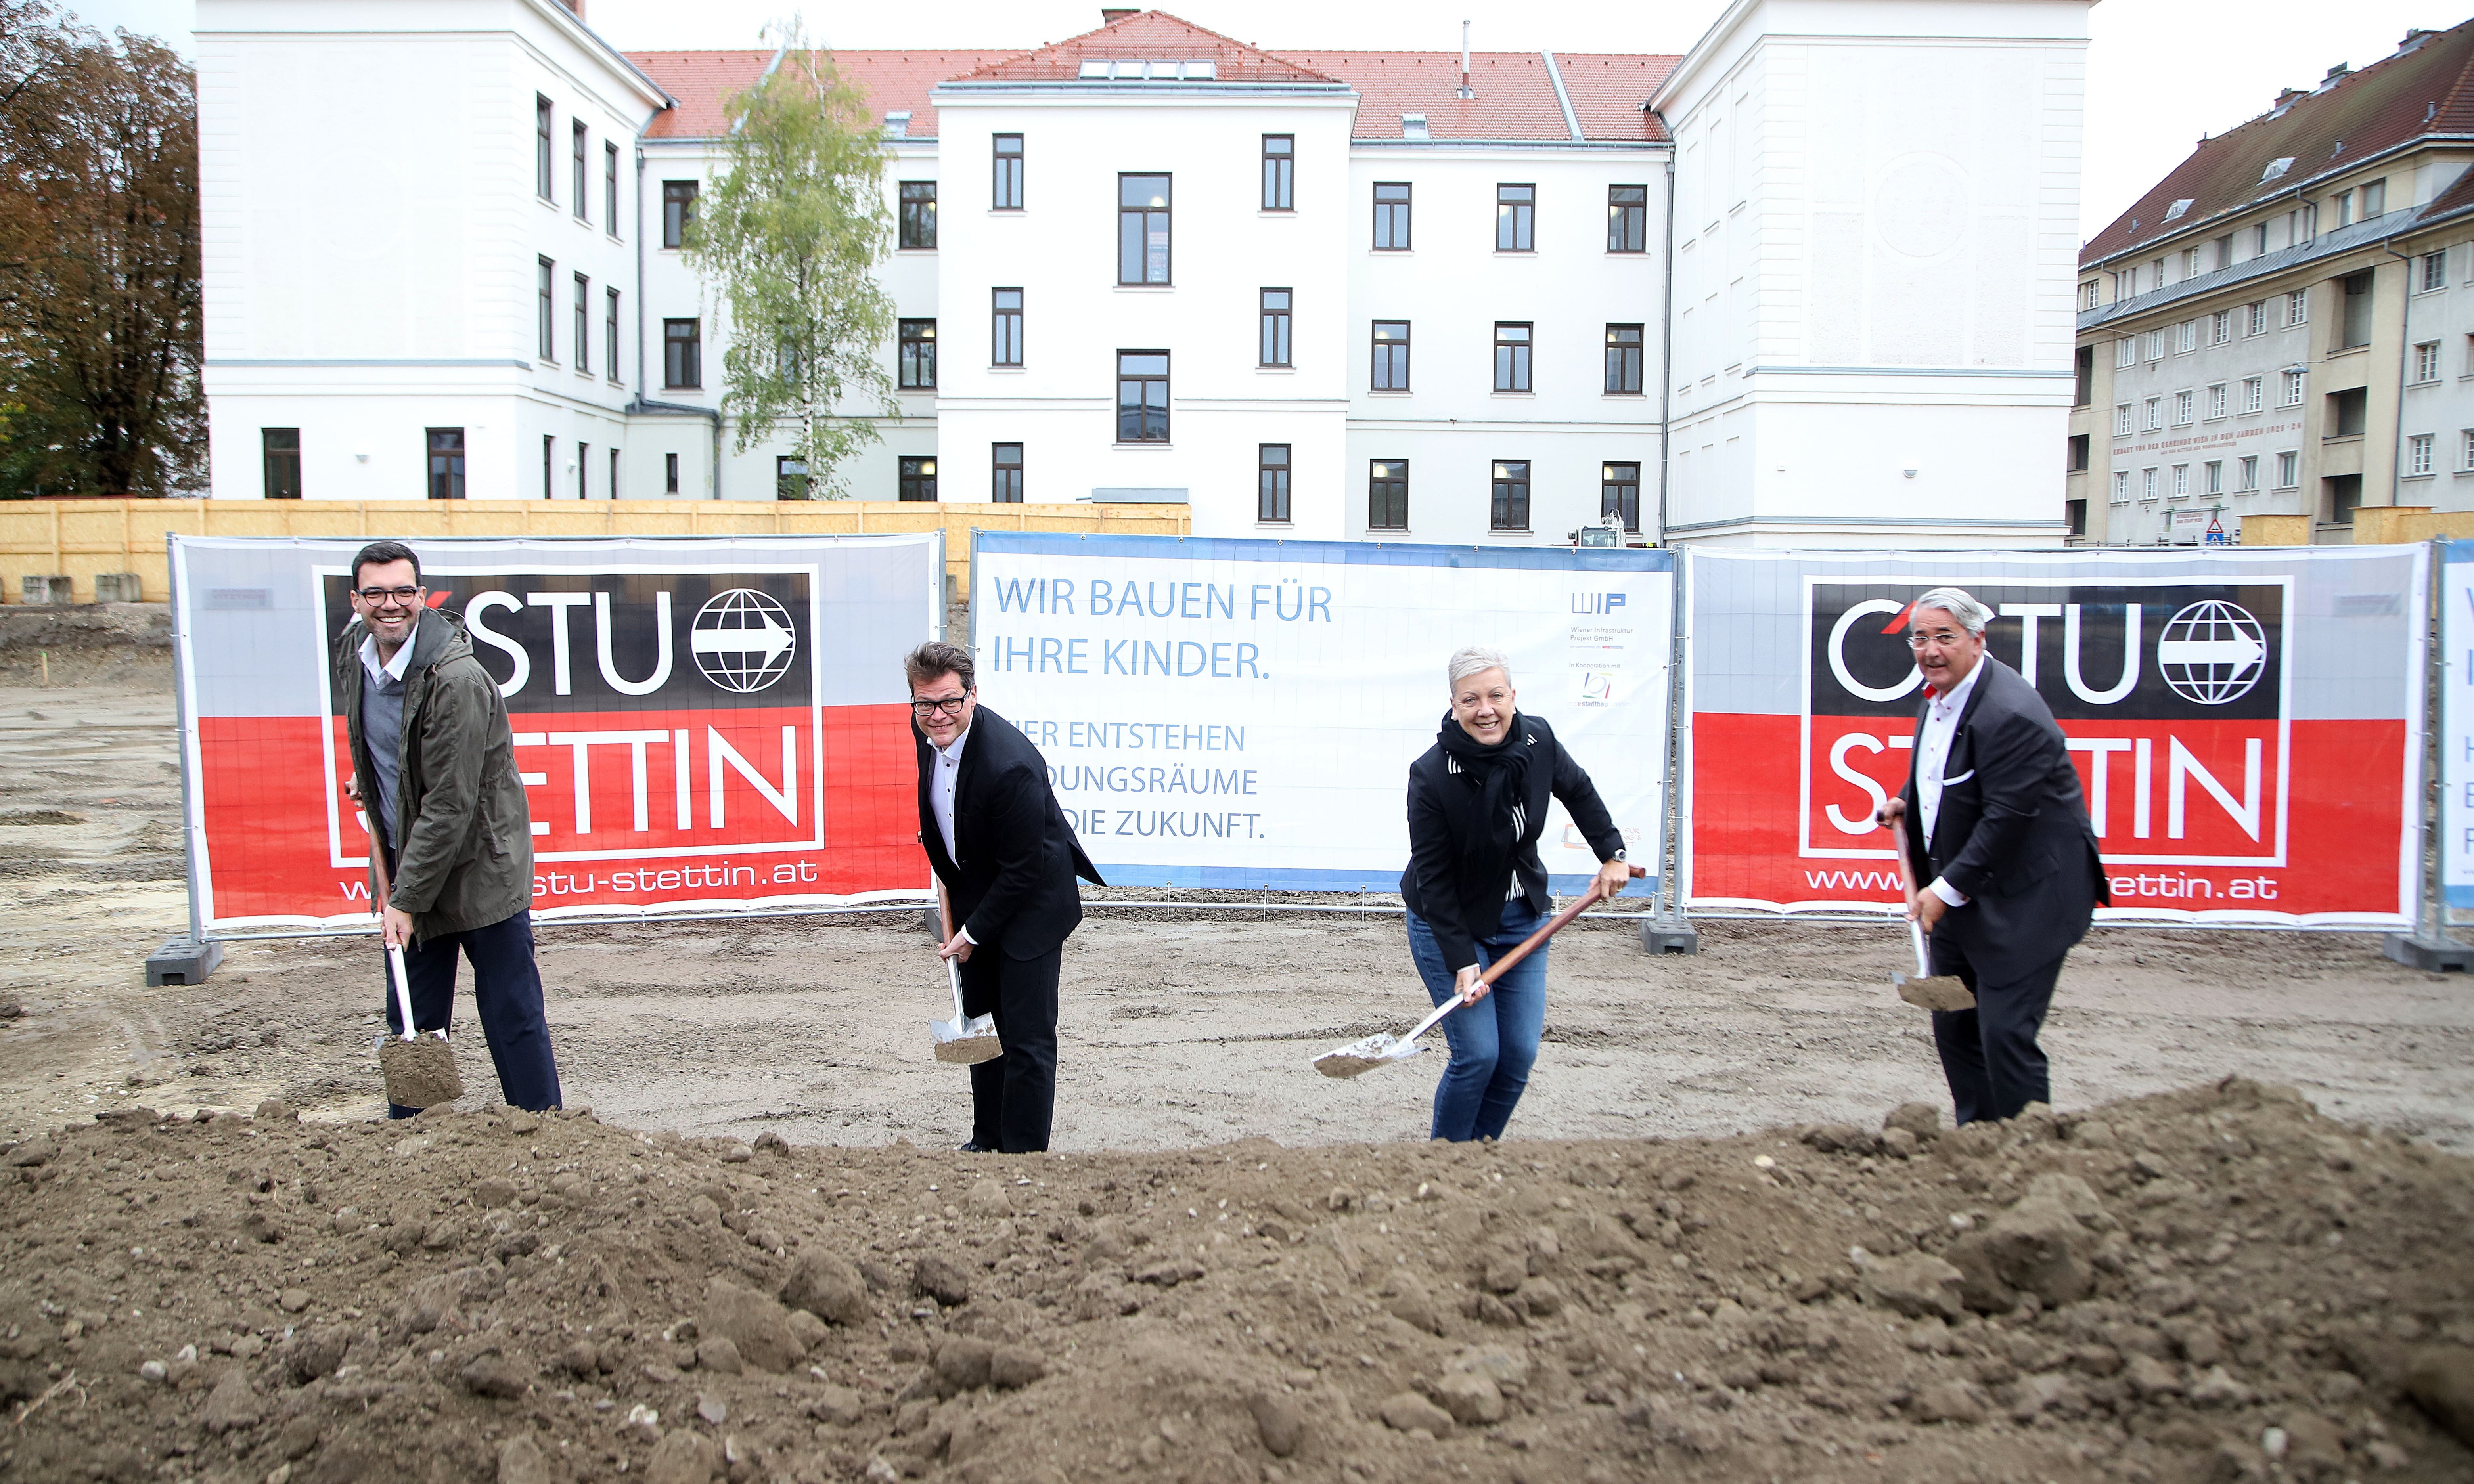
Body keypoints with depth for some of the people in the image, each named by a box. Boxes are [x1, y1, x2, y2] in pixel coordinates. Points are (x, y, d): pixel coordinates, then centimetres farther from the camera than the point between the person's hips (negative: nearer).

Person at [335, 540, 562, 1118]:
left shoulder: (457, 679, -24)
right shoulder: (353, 649, 2)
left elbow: (450, 806, -23)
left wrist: (408, 901, -21)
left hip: (481, 867, -7)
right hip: (408, 862, 7)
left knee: (512, 1017, -1)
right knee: (412, 1022, 12)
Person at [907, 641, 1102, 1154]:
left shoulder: (1010, 765, -33)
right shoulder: (925, 730, -9)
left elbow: (1022, 870, -24)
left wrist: (971, 935, -15)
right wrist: (944, 879, 8)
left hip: (1031, 904, -8)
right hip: (973, 896, 8)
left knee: (1027, 1039, -4)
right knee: (980, 1023, 18)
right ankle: (987, 1140, 33)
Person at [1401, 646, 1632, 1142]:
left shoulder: (1538, 741, -12)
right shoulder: (1431, 776, -26)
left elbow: (1578, 791, 11)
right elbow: (1433, 878, -21)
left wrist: (1612, 854, 10)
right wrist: (1462, 962, -25)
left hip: (1522, 919, 5)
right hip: (1448, 924, -5)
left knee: (1520, 1055, 2)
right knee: (1478, 1054, -11)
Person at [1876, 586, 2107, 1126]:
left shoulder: (2010, 714, -24)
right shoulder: (1939, 694, 7)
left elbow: (2008, 817, -24)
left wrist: (1947, 889, -20)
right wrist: (1907, 801, 6)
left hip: (2022, 899, -9)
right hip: (1959, 894, 10)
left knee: (2006, 1034, -8)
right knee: (1953, 1025, 14)